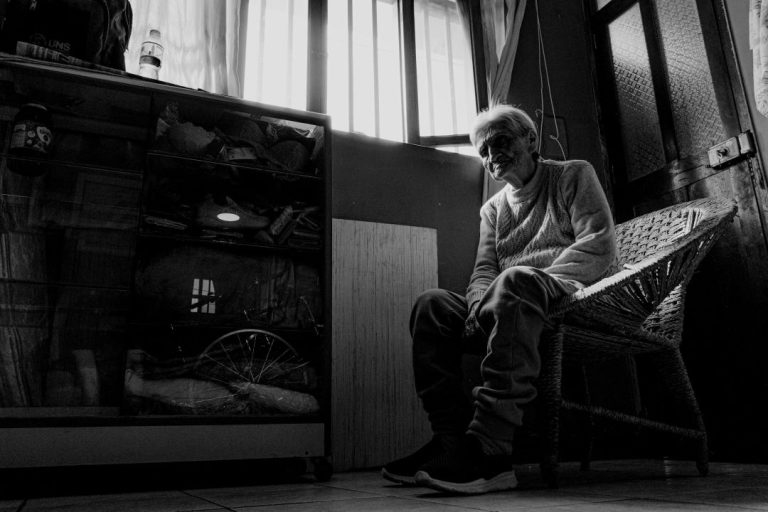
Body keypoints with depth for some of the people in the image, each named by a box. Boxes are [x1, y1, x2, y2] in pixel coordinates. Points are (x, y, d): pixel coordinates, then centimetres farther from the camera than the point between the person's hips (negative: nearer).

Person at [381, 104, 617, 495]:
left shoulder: (573, 175, 10)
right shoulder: (492, 209, 25)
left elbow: (599, 247, -5)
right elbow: (484, 271, 11)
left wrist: (531, 285, -18)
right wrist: (482, 303, -14)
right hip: (515, 307, 5)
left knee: (516, 281, -37)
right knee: (431, 305, -16)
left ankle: (488, 450, -43)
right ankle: (453, 439, -26)